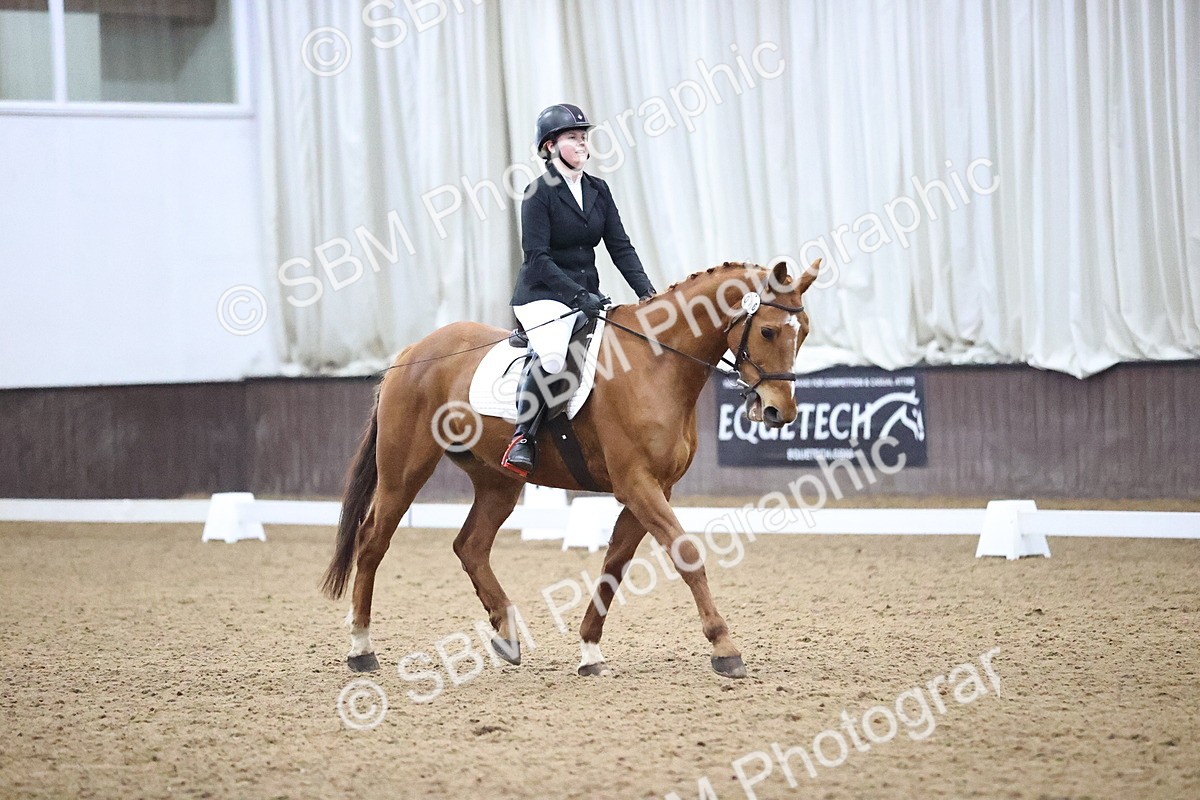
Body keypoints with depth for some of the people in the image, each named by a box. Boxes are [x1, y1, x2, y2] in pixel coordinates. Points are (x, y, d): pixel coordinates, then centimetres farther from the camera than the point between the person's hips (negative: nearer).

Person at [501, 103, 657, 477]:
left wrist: (647, 292, -4)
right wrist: (578, 295, -24)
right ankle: (522, 437, -23)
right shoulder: (539, 193, -9)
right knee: (551, 354, -33)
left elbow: (620, 247, 9)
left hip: (587, 294, 8)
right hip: (543, 294, -8)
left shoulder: (598, 190, 11)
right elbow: (537, 257, -15)